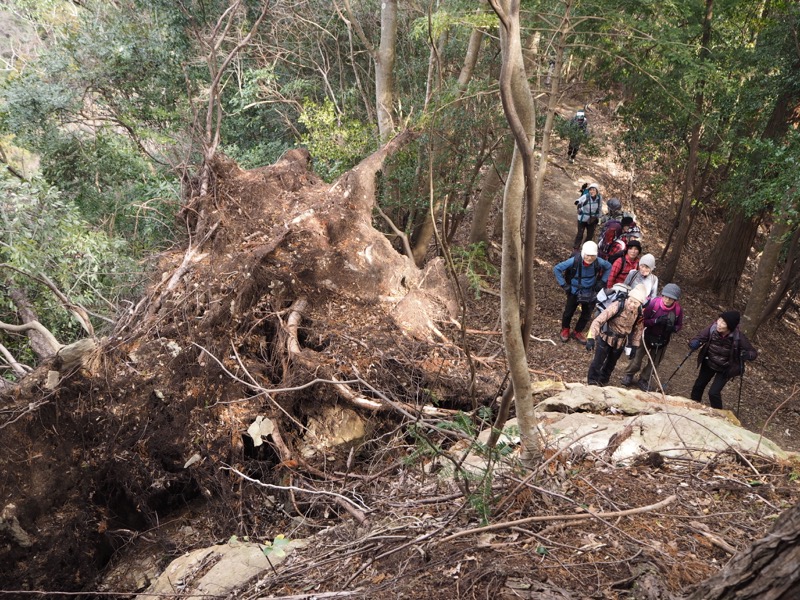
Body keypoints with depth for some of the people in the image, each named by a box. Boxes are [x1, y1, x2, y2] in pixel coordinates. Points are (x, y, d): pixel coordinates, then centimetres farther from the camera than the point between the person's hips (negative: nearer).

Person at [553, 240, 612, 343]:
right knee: (569, 312, 14)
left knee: (586, 315, 16)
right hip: (574, 292, -2)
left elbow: (609, 267, 2)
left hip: (590, 293, 3)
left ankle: (577, 332, 40)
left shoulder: (599, 262, -23)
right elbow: (557, 268, -20)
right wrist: (564, 285, -18)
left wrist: (602, 282, -2)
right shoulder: (574, 261, -30)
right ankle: (565, 330, 42)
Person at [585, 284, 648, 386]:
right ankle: (592, 383, 26)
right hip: (606, 339, -4)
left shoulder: (639, 313, -14)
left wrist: (635, 346, 3)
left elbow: (638, 329, 4)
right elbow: (598, 321, -30)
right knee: (598, 362, 3)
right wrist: (591, 338, -36)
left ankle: (602, 381, 45)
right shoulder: (617, 306, -30)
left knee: (611, 364, 22)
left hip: (621, 342, 4)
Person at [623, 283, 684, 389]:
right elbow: (643, 320, -18)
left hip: (663, 340, 2)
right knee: (638, 357, 10)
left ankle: (644, 380, 35)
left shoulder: (678, 309, -20)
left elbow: (679, 325, -4)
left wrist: (673, 328, -27)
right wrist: (656, 321, -36)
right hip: (648, 336, -2)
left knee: (654, 362, 15)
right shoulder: (654, 303, -26)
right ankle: (629, 375, 33)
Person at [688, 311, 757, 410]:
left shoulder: (738, 337, -30)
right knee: (698, 386, 17)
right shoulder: (712, 328, -26)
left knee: (714, 393, -8)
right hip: (709, 364, 3)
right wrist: (694, 343, -44)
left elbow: (753, 352, -21)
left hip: (725, 369, -3)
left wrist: (747, 355, -45)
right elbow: (698, 338, -20)